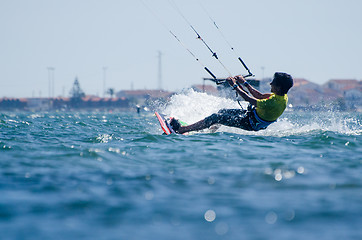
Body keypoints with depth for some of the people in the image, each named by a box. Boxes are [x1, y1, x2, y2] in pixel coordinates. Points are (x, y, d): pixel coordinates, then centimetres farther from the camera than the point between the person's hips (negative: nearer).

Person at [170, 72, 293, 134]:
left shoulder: (275, 102, -33)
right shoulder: (283, 96, -4)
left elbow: (251, 100, -27)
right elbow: (261, 96, 9)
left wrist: (235, 86, -17)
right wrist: (244, 83, 6)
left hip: (250, 123, -9)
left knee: (215, 118, -12)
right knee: (222, 112, 20)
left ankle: (181, 129, -8)